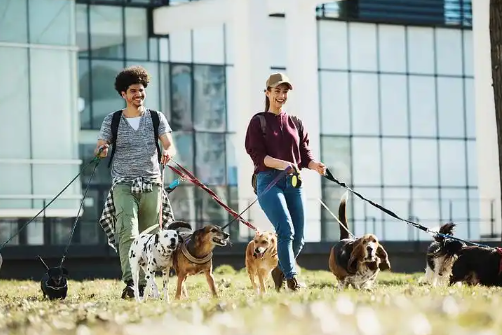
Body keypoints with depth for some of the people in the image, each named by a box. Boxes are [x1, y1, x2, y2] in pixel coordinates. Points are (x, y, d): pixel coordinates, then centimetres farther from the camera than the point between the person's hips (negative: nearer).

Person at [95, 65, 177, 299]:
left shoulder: (156, 118, 9)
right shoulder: (112, 120, 7)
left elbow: (169, 145, 3)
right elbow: (99, 150, 5)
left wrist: (168, 152, -21)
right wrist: (101, 151, -20)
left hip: (152, 185, 2)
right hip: (123, 185, -2)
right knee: (127, 232, -20)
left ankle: (144, 285, 10)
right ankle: (129, 282, -31)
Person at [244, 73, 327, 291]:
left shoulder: (295, 123, 18)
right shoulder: (258, 122, 4)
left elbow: (305, 154, 12)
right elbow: (257, 154, -7)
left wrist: (315, 165, -10)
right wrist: (279, 164, -24)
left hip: (294, 182, 5)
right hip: (269, 181, -5)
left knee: (299, 237, 2)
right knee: (286, 230, -20)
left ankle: (281, 271, 26)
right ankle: (291, 278, -16)